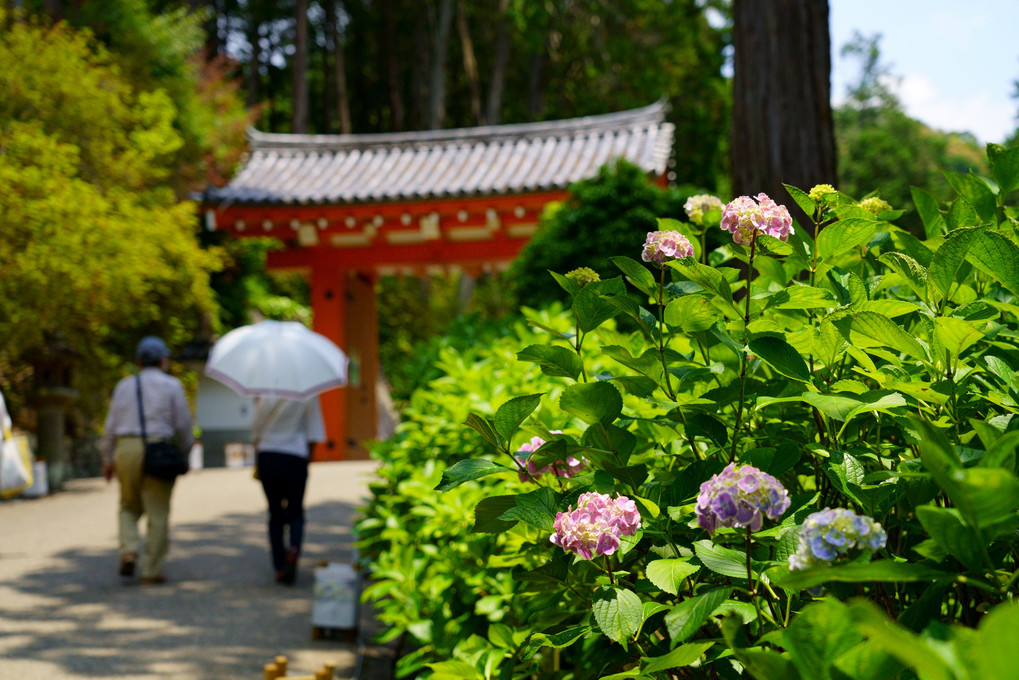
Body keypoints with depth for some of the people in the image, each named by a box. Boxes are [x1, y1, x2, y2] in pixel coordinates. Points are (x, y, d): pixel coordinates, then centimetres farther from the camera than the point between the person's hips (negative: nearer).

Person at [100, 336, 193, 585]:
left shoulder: (124, 385, 12)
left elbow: (111, 425, 11)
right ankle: (151, 571, 4)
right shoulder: (171, 385, 2)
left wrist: (108, 459, 18)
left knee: (129, 506, 21)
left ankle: (128, 550, -1)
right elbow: (183, 424, -1)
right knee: (157, 513, 3)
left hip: (126, 450, 3)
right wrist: (184, 451, 13)